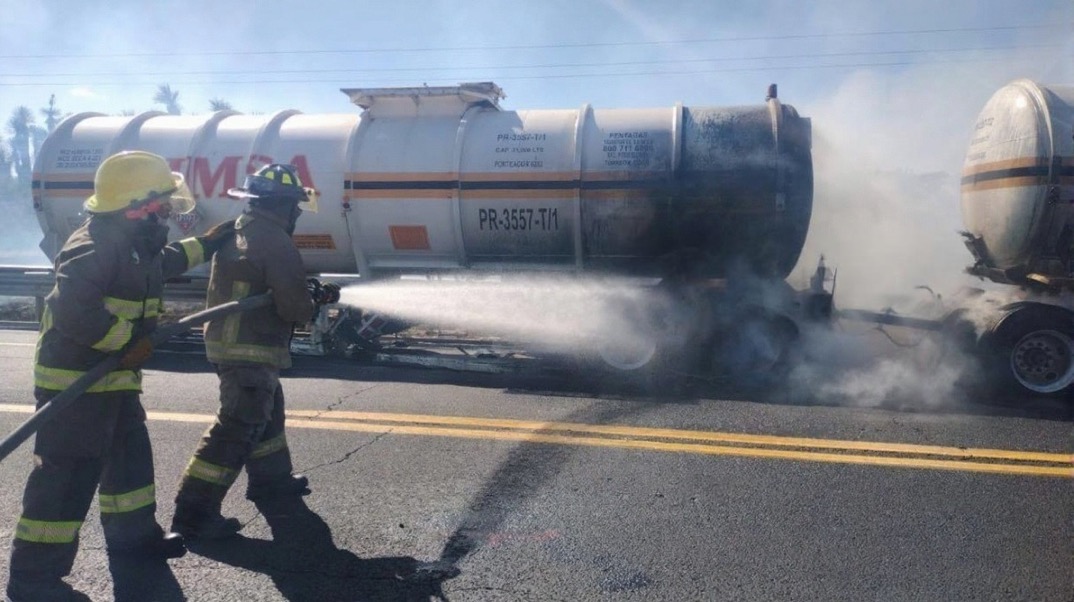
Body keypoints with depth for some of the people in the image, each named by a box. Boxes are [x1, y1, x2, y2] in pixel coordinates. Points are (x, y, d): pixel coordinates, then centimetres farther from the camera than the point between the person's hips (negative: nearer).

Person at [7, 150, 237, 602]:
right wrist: (129, 340, -23)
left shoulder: (134, 243, 11)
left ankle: (132, 531, 39)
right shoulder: (95, 246, -22)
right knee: (68, 473, -7)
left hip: (113, 377, 11)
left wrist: (204, 245, 37)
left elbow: (161, 262, 34)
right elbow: (74, 309, -32)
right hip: (73, 380, -10)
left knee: (130, 453, 21)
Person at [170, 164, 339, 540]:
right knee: (238, 427, -6)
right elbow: (294, 306, -21)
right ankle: (194, 512, -4)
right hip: (252, 349, -10)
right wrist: (314, 302, 2)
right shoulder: (275, 242, -19)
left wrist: (311, 290, 14)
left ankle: (270, 478, 41)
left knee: (267, 411, 25)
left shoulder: (235, 234, 11)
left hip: (226, 341, 10)